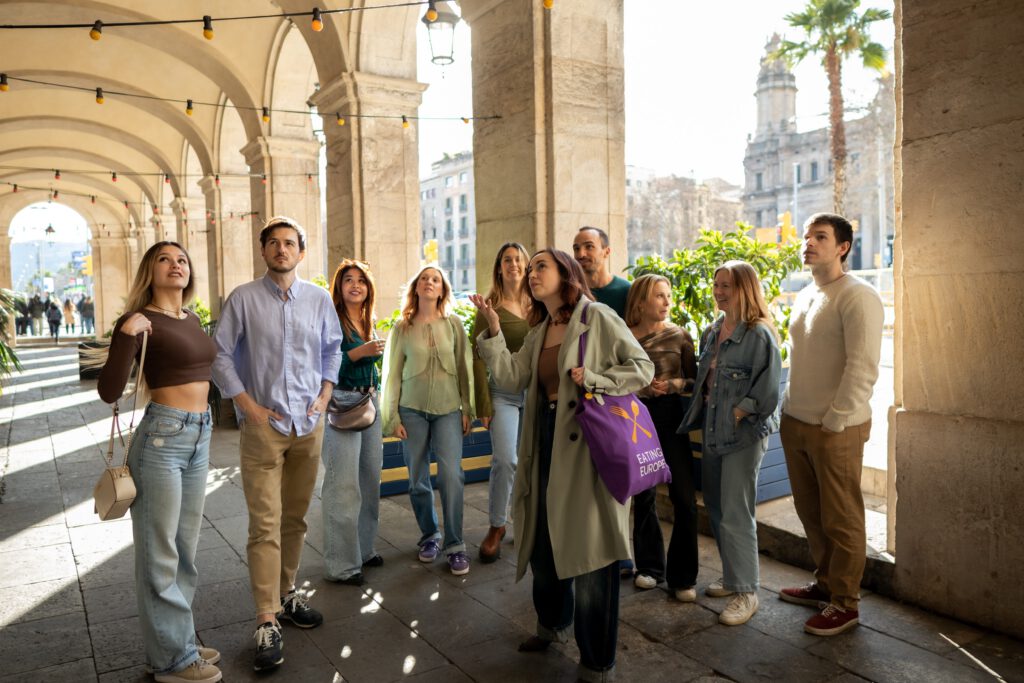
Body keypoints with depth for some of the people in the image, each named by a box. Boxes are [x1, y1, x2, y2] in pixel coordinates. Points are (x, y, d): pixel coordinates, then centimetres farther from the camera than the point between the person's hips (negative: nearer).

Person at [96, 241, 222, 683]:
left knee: (185, 548, 17)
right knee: (160, 552, 4)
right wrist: (126, 335, -27)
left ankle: (178, 639, 32)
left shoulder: (191, 320, 11)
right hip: (161, 436, -8)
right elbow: (109, 392, -17)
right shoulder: (141, 321, -10)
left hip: (199, 438, 8)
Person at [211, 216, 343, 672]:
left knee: (295, 519, 14)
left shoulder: (319, 300, 5)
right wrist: (247, 405, -8)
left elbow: (333, 348, 17)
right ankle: (267, 623, 2)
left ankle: (287, 595, 31)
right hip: (263, 425, -3)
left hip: (309, 425, 4)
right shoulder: (243, 298, -4)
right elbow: (220, 354, -2)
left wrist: (326, 393, 5)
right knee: (265, 526, -5)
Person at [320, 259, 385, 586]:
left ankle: (363, 548, 28)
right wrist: (359, 352, -24)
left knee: (370, 479, 13)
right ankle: (341, 565, 5)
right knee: (343, 486, -5)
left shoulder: (369, 322, 14)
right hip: (341, 405, -8)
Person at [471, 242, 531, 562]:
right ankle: (496, 527, 7)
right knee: (505, 460, -11)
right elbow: (479, 358, -3)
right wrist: (483, 405, -8)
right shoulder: (489, 308, -1)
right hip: (503, 393, -3)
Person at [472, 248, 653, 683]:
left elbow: (643, 368, -9)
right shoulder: (538, 332, 14)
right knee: (542, 538, 17)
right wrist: (493, 329, -3)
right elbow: (511, 379, 3)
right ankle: (553, 622, 44)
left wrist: (592, 379, -19)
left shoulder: (597, 317, -7)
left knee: (589, 549, 0)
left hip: (587, 441, -7)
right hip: (547, 439, 7)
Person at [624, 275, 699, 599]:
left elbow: (695, 380, 5)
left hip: (670, 416, -1)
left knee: (684, 498, -3)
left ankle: (682, 577, 11)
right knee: (642, 494, 10)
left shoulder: (679, 335, 0)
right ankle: (649, 566, 28)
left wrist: (675, 383, -14)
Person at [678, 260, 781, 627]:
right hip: (712, 431, 8)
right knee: (716, 507, 15)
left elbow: (765, 391, -16)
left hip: (744, 433, -8)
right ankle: (732, 576, 33)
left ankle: (745, 592, 10)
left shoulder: (760, 334, -13)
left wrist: (735, 416, -15)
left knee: (735, 514, -4)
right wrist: (701, 416, 7)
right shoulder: (712, 332, 11)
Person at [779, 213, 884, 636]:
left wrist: (834, 422, -17)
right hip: (795, 423, 8)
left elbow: (862, 368, -17)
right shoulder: (805, 297, 13)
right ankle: (825, 584, 33)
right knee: (810, 513, 17)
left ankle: (845, 604, 18)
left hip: (835, 430, -7)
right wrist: (790, 410, 14)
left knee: (842, 520, 4)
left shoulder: (857, 297, -12)